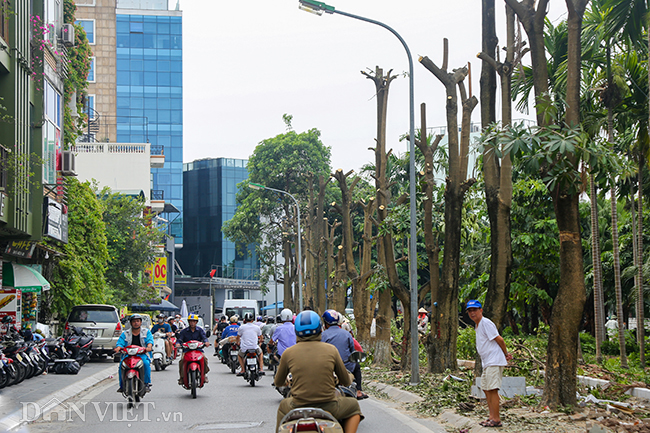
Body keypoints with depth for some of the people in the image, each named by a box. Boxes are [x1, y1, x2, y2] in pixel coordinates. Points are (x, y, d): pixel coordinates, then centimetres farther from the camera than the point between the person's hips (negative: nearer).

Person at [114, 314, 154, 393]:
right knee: (121, 364, -28)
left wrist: (149, 347, -24)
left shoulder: (146, 332, 15)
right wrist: (118, 348, -19)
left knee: (146, 363, -33)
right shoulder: (125, 333, 18)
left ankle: (147, 383, -23)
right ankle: (122, 385, -15)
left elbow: (150, 341, -1)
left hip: (142, 354, -1)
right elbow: (120, 342, 5)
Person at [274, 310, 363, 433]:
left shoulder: (288, 353, -2)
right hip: (328, 406, -1)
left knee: (283, 406, 36)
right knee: (354, 406, 28)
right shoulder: (331, 350, -3)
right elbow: (346, 382, 5)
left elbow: (278, 383, 11)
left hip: (299, 407, 2)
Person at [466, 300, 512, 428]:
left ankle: (496, 420, -11)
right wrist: (505, 354, 14)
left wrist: (506, 354, -3)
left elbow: (499, 339, -14)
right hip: (487, 363, 11)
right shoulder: (478, 325, 19)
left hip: (494, 362, -11)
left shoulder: (486, 323, -13)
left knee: (492, 389, -12)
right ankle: (492, 417, 19)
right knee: (486, 389, 13)